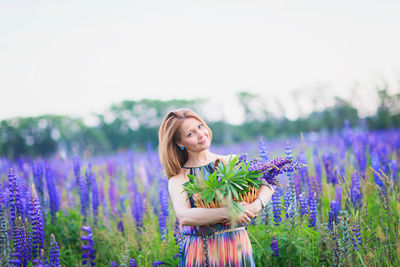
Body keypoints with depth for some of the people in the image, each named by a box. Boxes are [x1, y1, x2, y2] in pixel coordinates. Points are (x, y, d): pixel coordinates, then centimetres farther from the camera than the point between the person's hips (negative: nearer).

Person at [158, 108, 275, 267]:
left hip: (237, 244, 2)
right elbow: (183, 217, -18)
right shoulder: (177, 179, -2)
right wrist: (227, 212, -28)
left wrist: (257, 205, -22)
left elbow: (267, 182, -1)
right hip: (200, 252, -1)